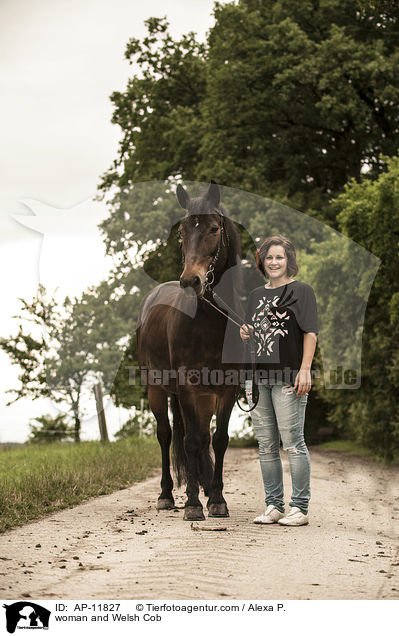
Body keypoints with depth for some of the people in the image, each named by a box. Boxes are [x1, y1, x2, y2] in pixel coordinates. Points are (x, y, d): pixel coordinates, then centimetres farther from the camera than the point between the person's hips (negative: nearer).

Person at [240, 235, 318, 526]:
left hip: (288, 377, -6)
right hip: (258, 376, 6)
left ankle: (300, 508, -3)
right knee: (266, 446, 8)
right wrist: (245, 334, 2)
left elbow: (310, 332, -5)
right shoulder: (256, 294, 19)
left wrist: (305, 370, -14)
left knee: (293, 442, -7)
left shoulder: (301, 290, 1)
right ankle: (274, 506, 15)